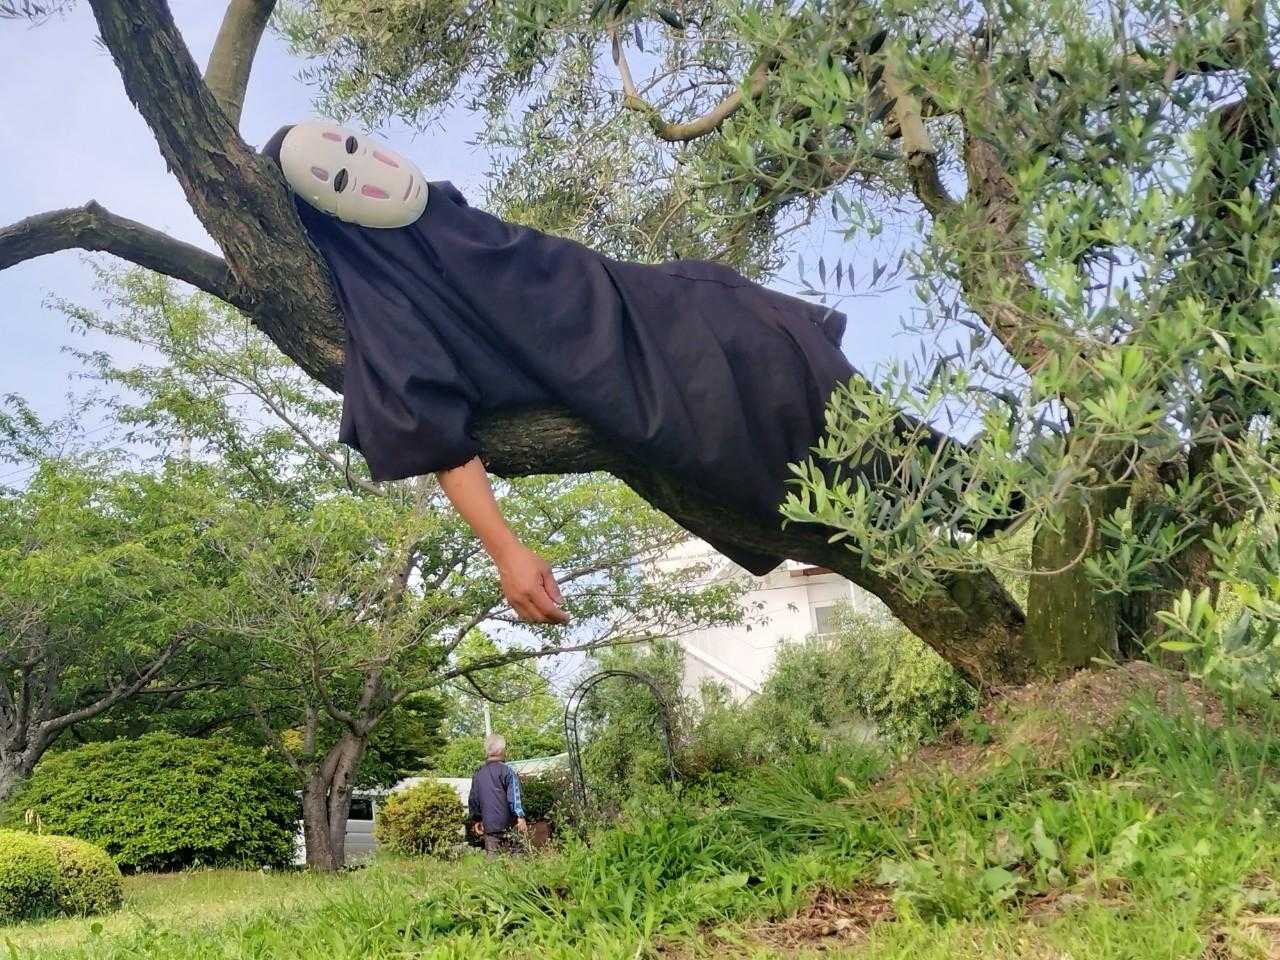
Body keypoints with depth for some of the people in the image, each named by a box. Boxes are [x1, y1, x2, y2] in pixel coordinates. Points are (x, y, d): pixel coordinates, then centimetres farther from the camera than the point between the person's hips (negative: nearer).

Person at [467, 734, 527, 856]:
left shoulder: (478, 773, 10)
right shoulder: (506, 770, -7)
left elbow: (473, 799, 15)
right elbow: (514, 796, -15)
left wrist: (476, 820, 24)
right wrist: (520, 817, -16)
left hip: (488, 826, 5)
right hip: (506, 826, -5)